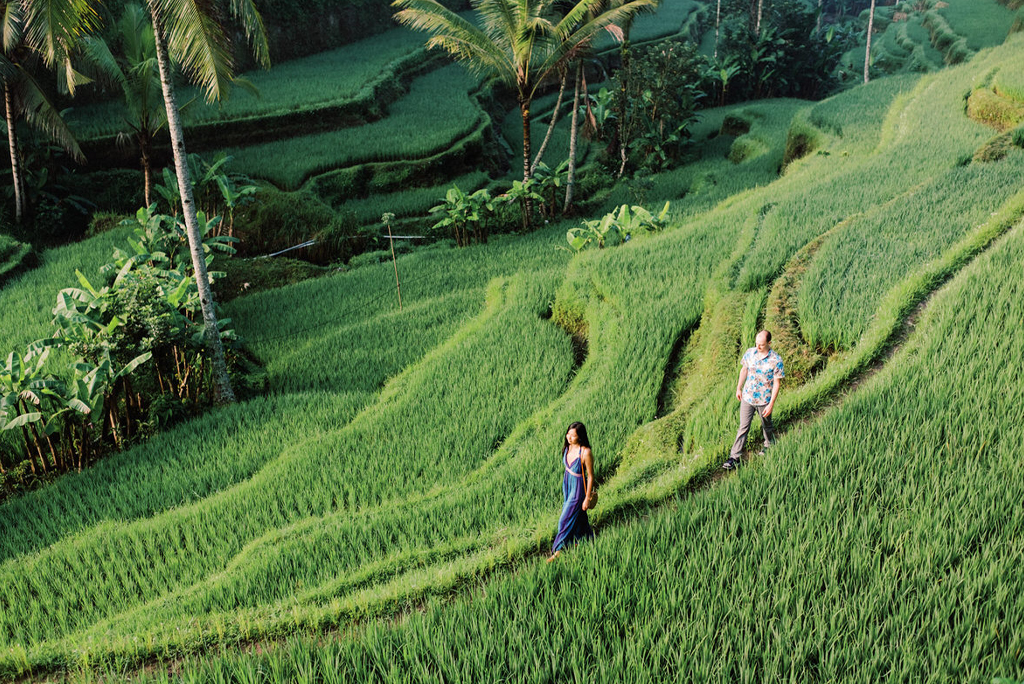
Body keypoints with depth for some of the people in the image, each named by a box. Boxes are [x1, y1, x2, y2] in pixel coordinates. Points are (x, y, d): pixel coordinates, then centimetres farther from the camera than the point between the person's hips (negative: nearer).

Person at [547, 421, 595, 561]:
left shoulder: (586, 452, -28)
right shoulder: (568, 446, -7)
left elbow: (590, 476, -19)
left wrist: (587, 498, -15)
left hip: (578, 488, -7)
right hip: (567, 484, 7)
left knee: (566, 519, 1)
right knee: (577, 515, 24)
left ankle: (558, 551, 15)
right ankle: (588, 538, 47)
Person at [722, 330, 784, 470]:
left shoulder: (776, 360, -18)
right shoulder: (750, 352, -6)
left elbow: (776, 384, -14)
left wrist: (771, 404, -14)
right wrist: (739, 388, 13)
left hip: (764, 400, -2)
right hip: (747, 397, 3)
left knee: (766, 425, 20)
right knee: (743, 427, 5)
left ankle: (769, 445, 48)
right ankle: (734, 457, 8)